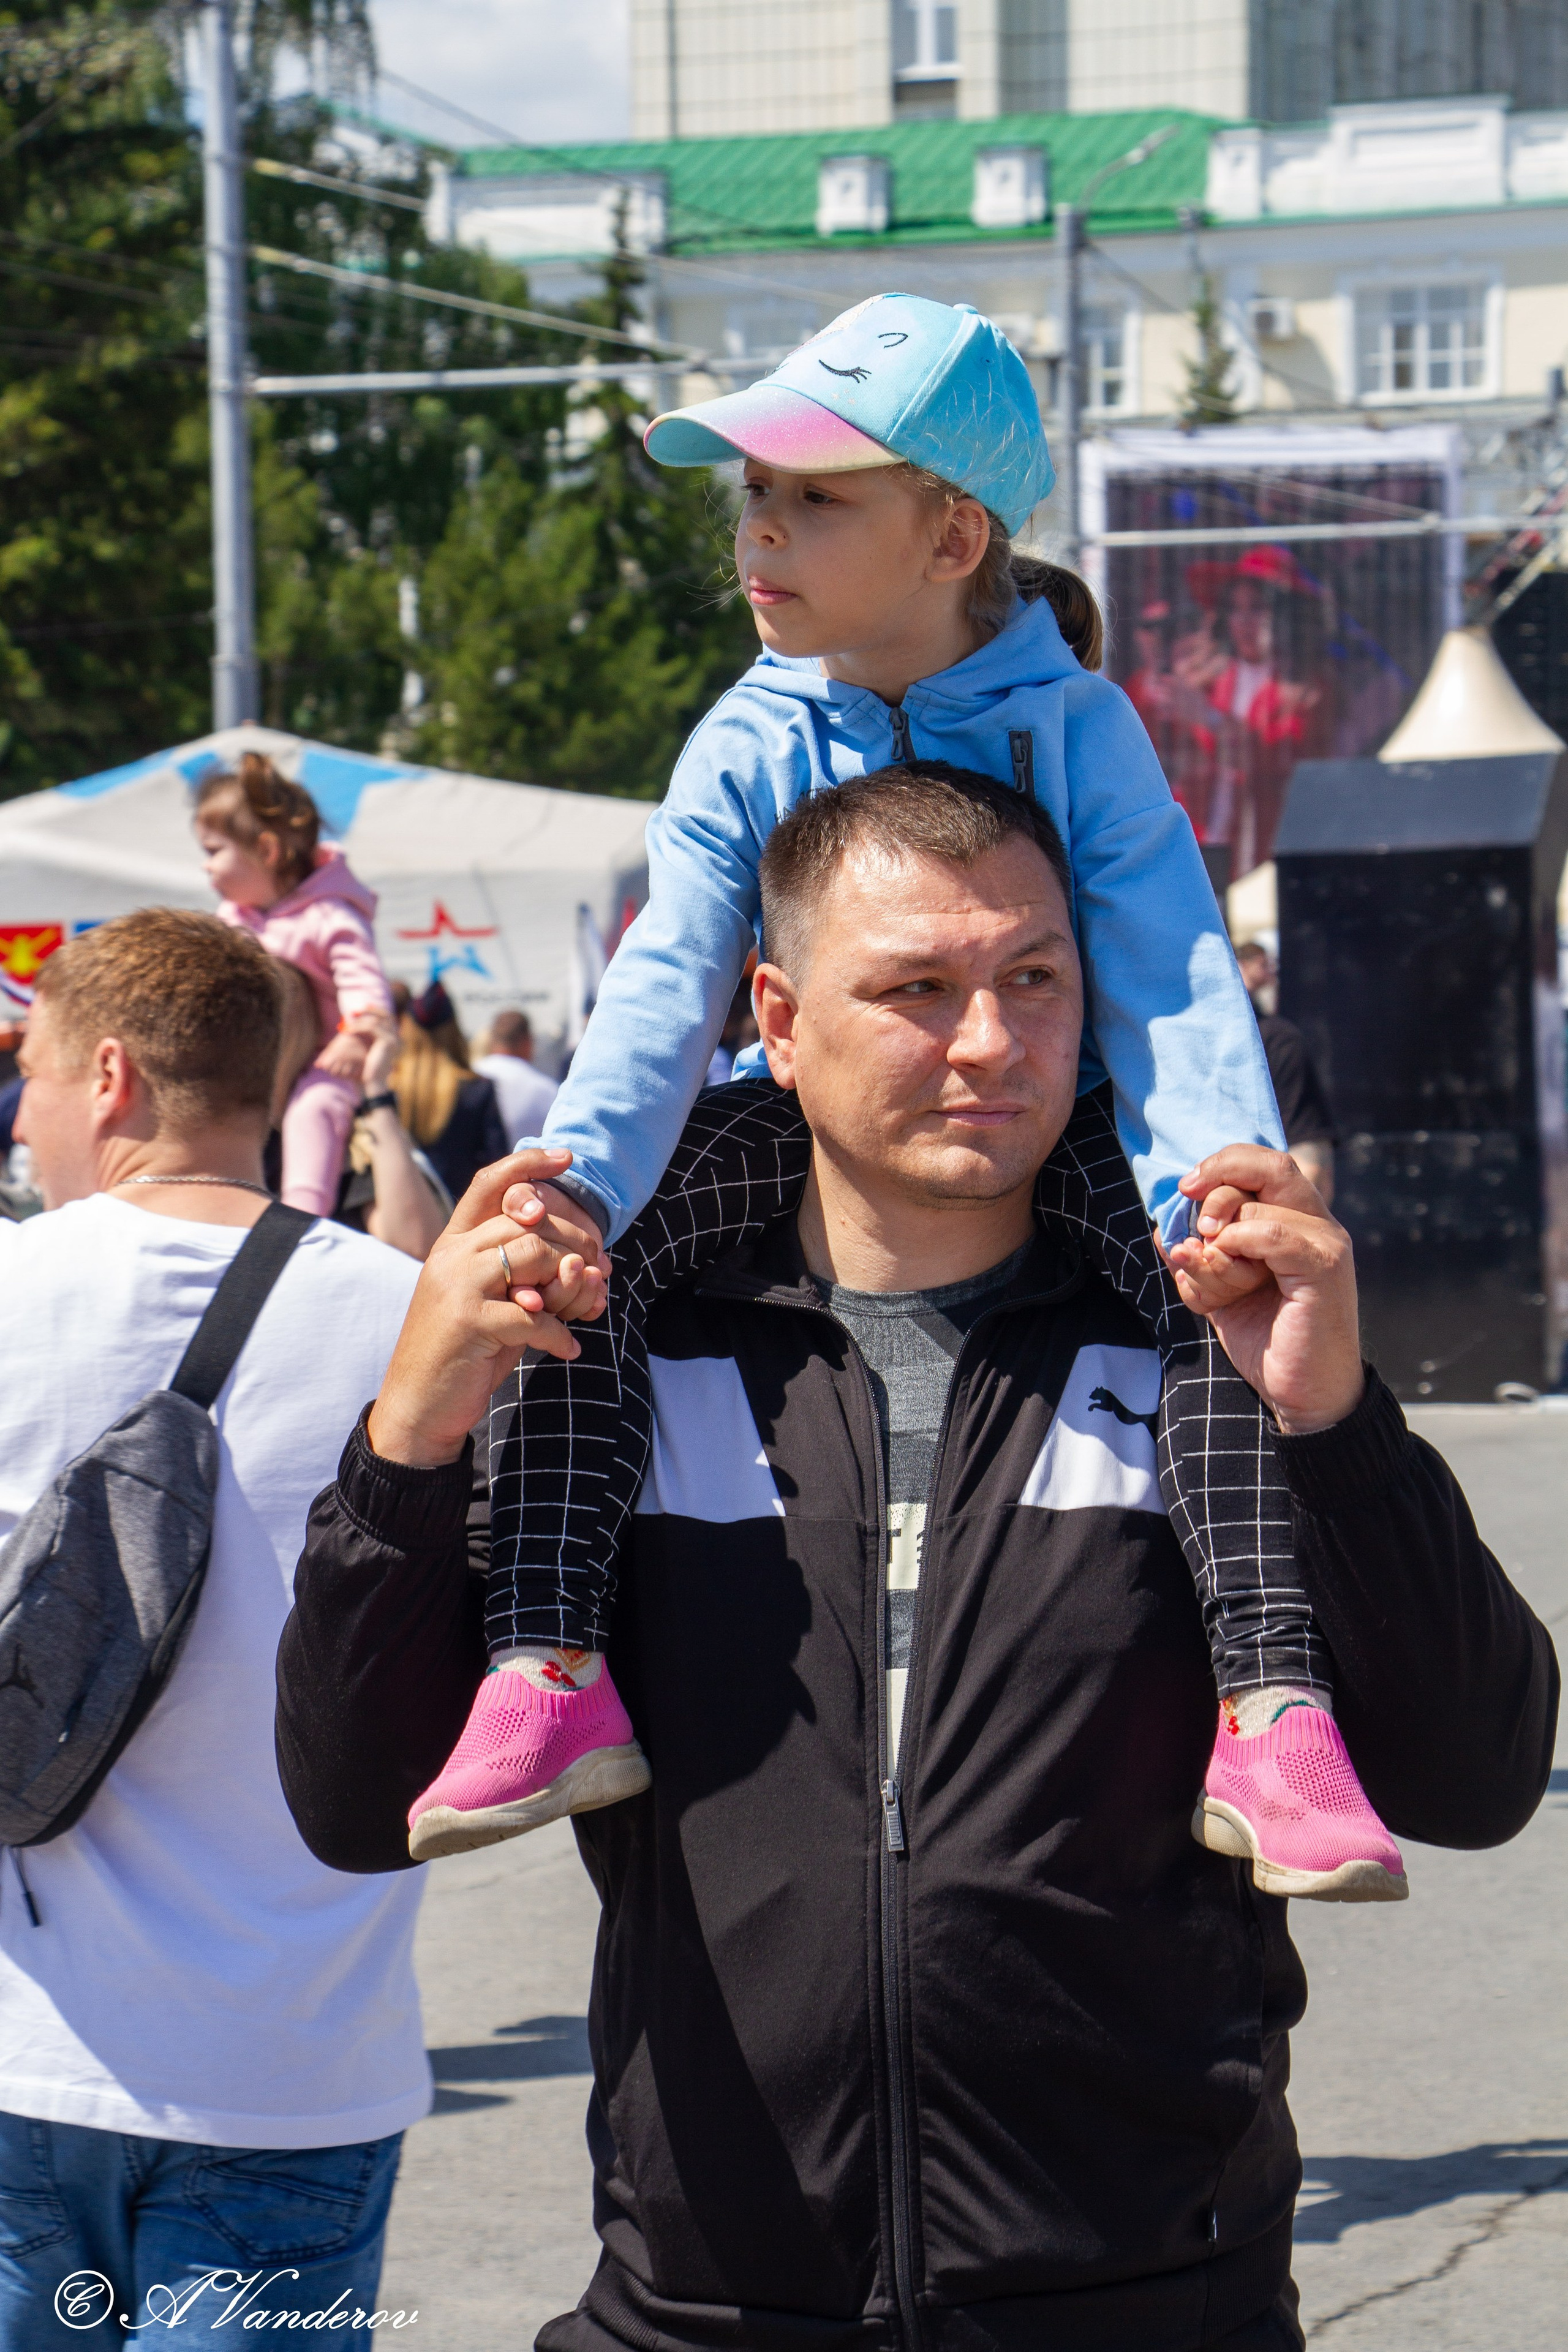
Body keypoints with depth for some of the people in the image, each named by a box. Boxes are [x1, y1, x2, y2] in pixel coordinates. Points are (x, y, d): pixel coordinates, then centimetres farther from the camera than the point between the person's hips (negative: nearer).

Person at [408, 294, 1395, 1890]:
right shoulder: (748, 749, -5)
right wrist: (578, 1172, -35)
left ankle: (1271, 1698, -39)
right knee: (564, 1266, -26)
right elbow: (665, 989, -15)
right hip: (816, 1137, 2)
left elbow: (1173, 981, -18)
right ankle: (548, 1668, -31)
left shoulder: (1076, 726, -10)